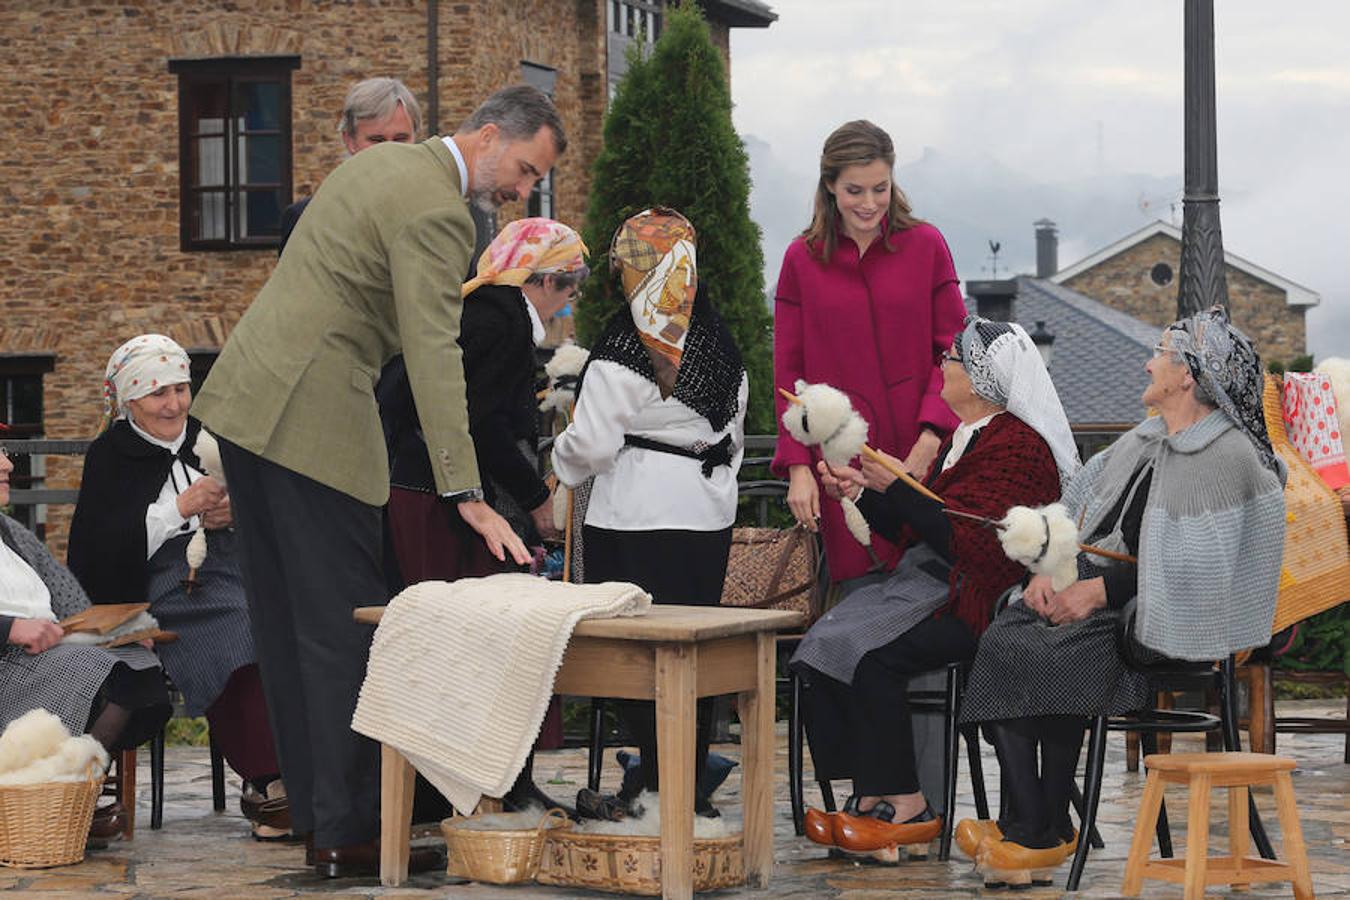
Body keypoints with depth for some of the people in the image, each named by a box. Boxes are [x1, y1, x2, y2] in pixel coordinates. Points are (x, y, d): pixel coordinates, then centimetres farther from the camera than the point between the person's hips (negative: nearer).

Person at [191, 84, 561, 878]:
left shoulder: (387, 164, 16)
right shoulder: (436, 211, -15)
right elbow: (435, 358, -22)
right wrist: (469, 498, -25)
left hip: (248, 397, 10)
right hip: (313, 417, -10)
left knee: (290, 618, 13)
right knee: (345, 624, -6)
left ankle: (313, 804, 20)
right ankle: (350, 829, -5)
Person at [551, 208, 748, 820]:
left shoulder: (625, 347, -12)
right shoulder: (721, 345, 11)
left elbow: (591, 445, -13)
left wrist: (560, 462, 7)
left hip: (636, 519, -7)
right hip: (709, 517, 7)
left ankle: (659, 785, -4)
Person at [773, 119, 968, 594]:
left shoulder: (926, 245, 5)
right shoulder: (802, 259, 7)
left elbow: (954, 348, 4)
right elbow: (789, 372, 8)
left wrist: (931, 435, -10)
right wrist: (797, 466, -2)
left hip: (919, 454, 0)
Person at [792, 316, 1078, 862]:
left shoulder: (1018, 446, -10)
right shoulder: (961, 439, 20)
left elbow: (970, 542, -20)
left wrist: (897, 488, -16)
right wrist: (860, 493, 13)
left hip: (971, 601, -9)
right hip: (924, 584, 9)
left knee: (871, 656, -28)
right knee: (822, 645, -13)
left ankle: (905, 807, -17)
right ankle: (871, 798, -15)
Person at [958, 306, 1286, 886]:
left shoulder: (1228, 459, -9)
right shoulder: (1145, 441, 19)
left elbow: (1193, 568, -16)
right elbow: (1080, 512, 18)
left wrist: (1099, 589, -18)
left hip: (1165, 621, -8)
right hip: (1097, 587, 8)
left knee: (1052, 658, -28)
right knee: (1002, 638, -17)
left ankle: (1043, 831, -14)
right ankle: (1027, 824, -21)